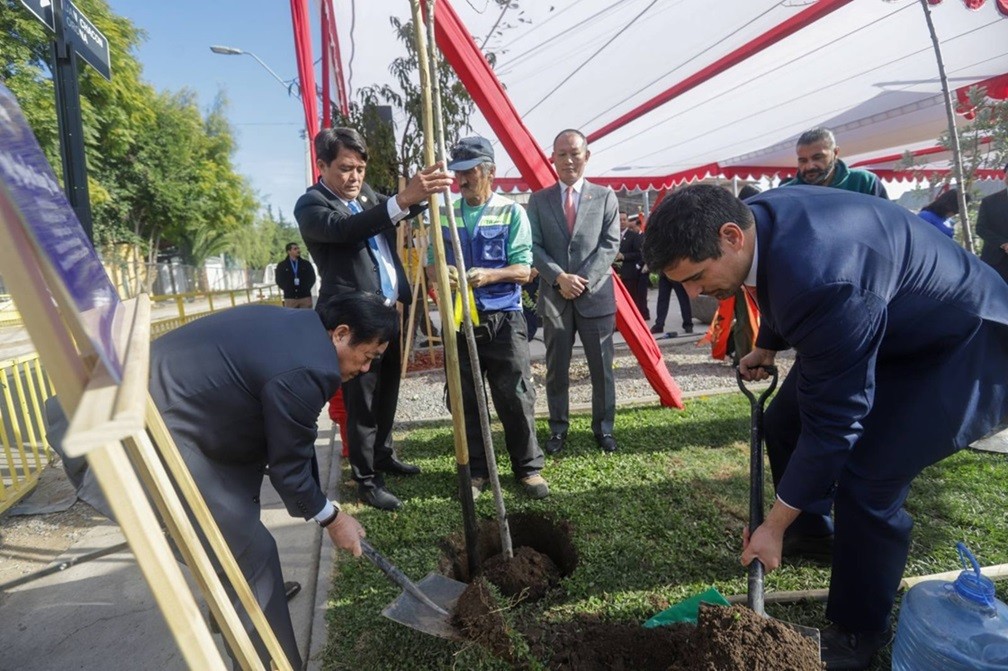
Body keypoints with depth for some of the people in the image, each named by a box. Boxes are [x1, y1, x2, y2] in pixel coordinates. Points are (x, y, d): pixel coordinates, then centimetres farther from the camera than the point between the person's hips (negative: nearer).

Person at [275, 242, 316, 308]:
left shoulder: (306, 264, 11)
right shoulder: (281, 265, 9)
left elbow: (312, 278, 11)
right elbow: (279, 280, 10)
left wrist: (306, 288, 1)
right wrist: (287, 290, 2)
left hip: (305, 297, 1)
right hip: (289, 298, -1)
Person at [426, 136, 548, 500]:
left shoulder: (511, 212, 0)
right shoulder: (444, 213, 10)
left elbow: (523, 269, -5)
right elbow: (431, 264, 11)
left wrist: (490, 275, -23)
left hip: (504, 318, -3)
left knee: (516, 397, 1)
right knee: (464, 399, 8)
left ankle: (528, 467, 20)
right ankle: (476, 470, 24)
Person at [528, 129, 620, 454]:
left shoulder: (605, 197, 6)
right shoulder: (538, 200, 8)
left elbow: (610, 244, -2)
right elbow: (534, 247, 0)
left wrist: (584, 279, -14)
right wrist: (559, 277, -14)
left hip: (596, 295, 0)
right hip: (554, 296, 1)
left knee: (601, 368, 6)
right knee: (556, 369, 8)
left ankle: (603, 427, 21)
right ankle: (558, 428, 21)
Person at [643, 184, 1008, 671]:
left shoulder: (820, 279, -42)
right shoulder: (756, 216, -15)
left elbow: (831, 420, -33)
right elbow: (786, 296, 8)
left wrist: (775, 525, -24)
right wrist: (766, 348, 22)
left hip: (962, 344, -8)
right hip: (875, 324, 9)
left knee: (865, 481, -16)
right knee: (783, 422, 11)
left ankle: (860, 631, 10)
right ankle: (813, 528, 39)